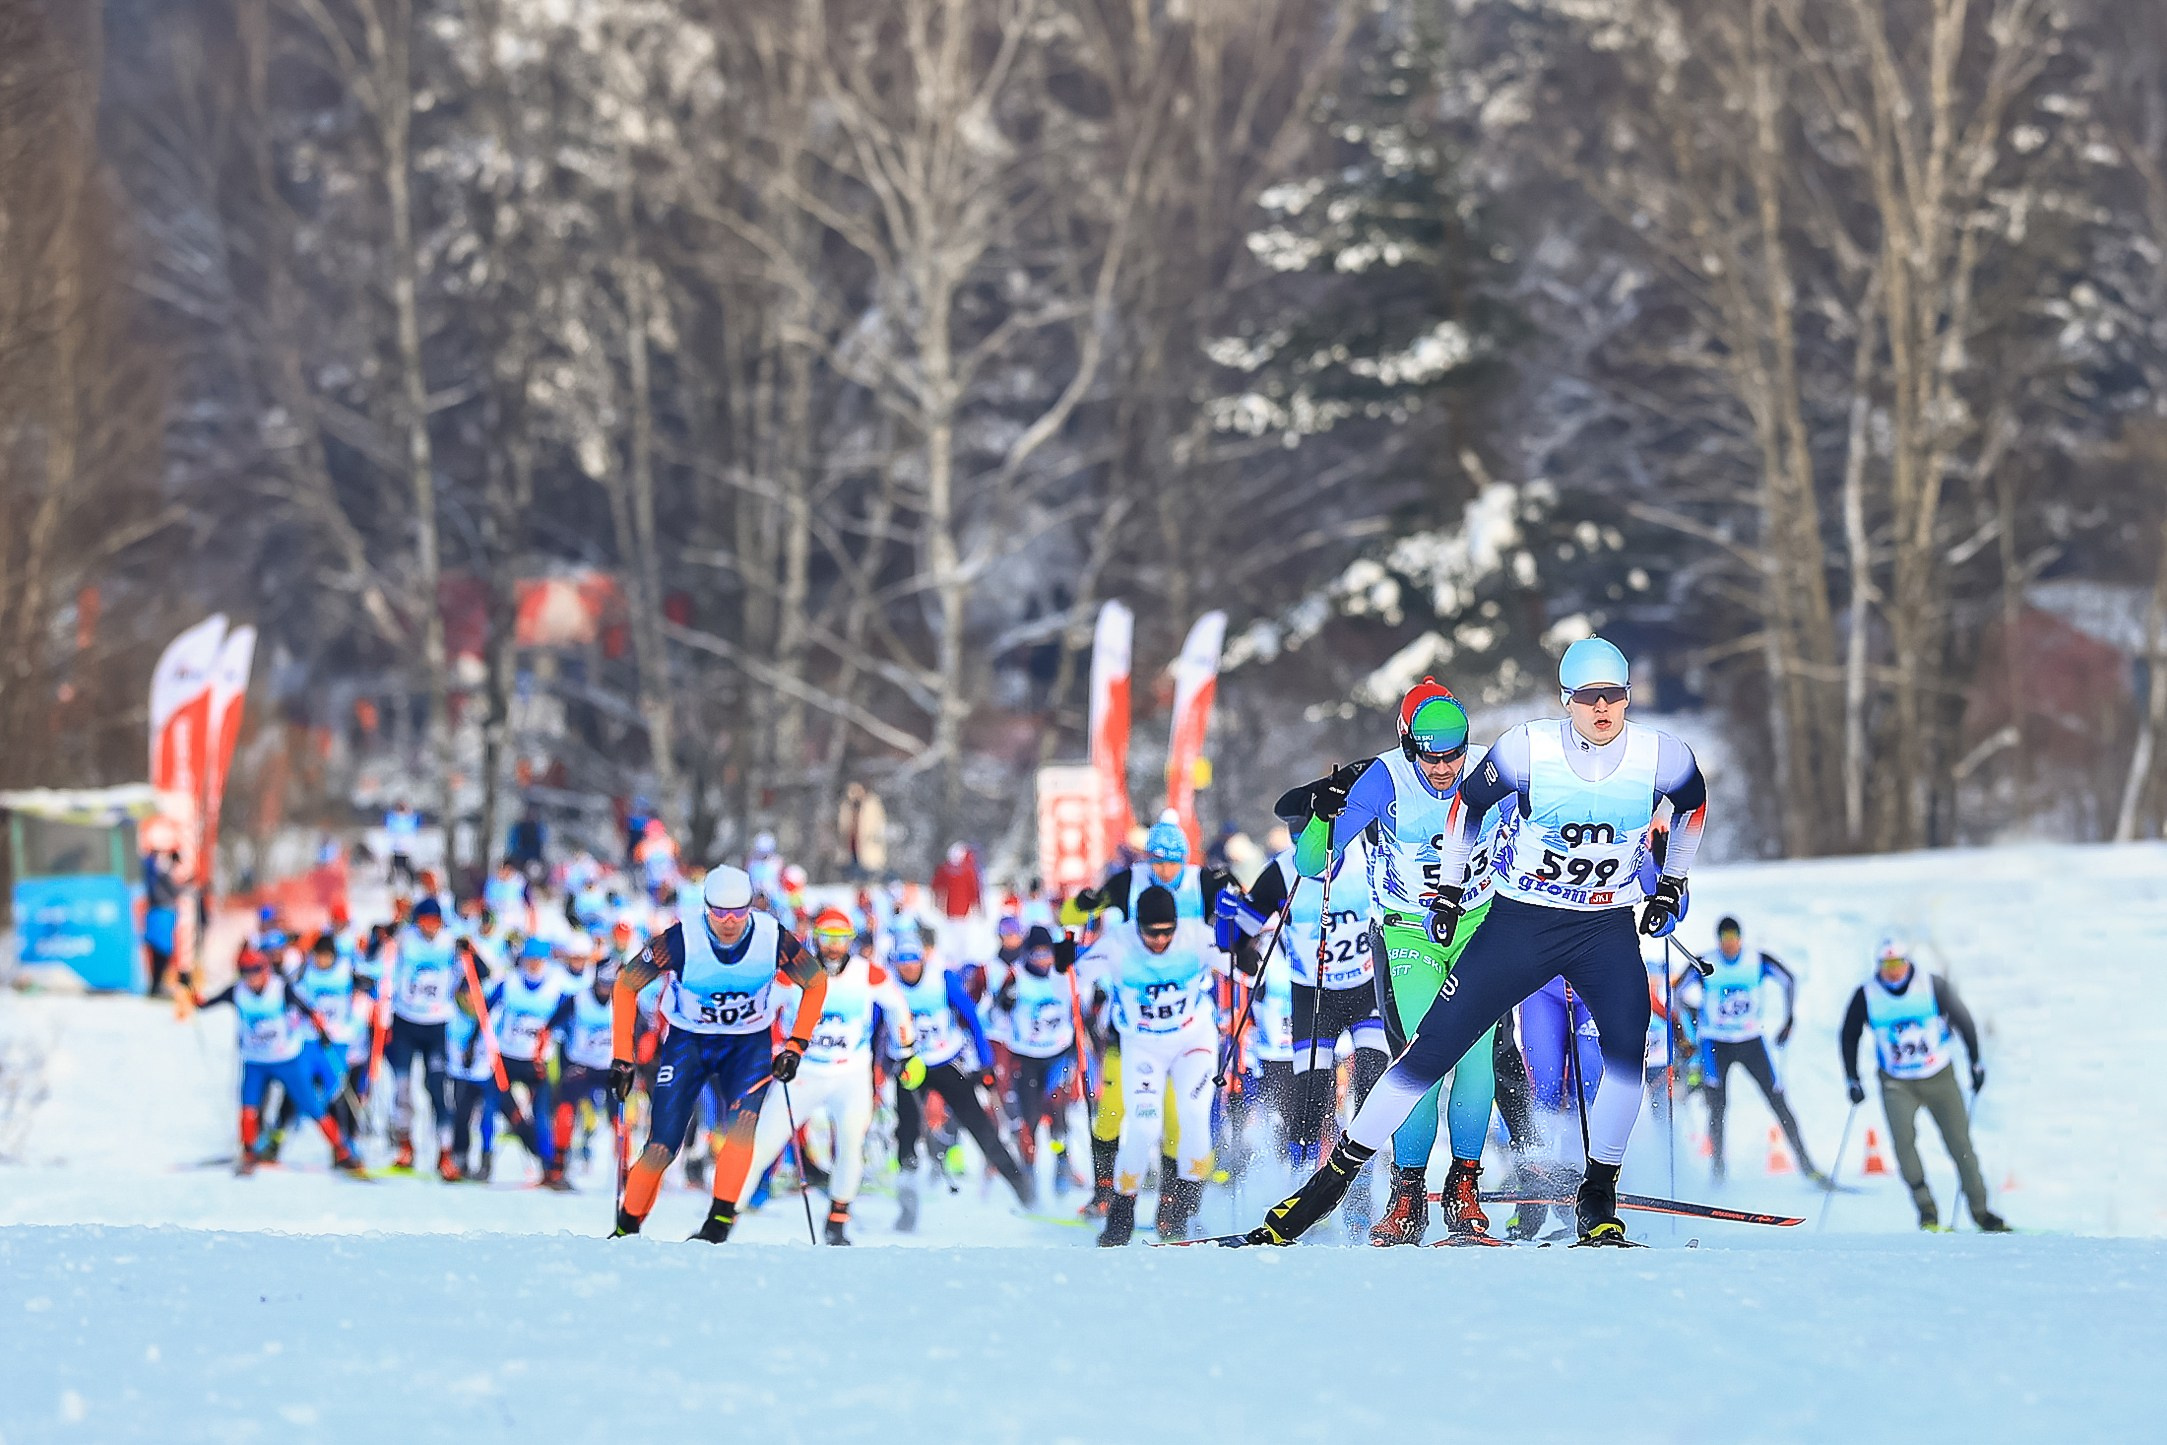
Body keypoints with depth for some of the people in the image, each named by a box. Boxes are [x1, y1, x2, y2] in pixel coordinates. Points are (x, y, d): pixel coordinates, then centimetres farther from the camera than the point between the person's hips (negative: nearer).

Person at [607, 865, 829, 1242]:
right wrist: (622, 1057, -11)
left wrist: (796, 1045, -6)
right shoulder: (680, 940, -25)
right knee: (662, 1147, -10)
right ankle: (626, 1229, 10)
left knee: (742, 1123, -27)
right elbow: (625, 986, -10)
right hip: (688, 1041, -1)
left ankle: (720, 1220, -23)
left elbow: (817, 982, -1)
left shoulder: (773, 939, -21)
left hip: (750, 1044, 1)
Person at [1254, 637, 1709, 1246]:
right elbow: (1470, 803, 4)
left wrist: (1672, 885, 15)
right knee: (1433, 1047, -5)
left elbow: (1693, 806, 15)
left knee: (1627, 1042, -25)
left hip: (1608, 928, 1)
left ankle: (1598, 1198, -8)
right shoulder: (1527, 749, -14)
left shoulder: (1663, 756, -10)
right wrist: (1449, 889, 8)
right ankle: (1334, 1177, 6)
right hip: (1518, 921, -1)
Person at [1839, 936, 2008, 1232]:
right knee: (1903, 1139, -21)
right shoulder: (1866, 996, -7)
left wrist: (1977, 1063, 6)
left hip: (1940, 1078, 0)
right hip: (1896, 1083, 0)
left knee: (1960, 1142, -1)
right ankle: (1927, 1210, -14)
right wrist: (1852, 1080, 4)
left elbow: (1964, 1021, 4)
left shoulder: (1933, 986, -8)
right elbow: (1849, 1037, 7)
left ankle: (1980, 1211, 11)